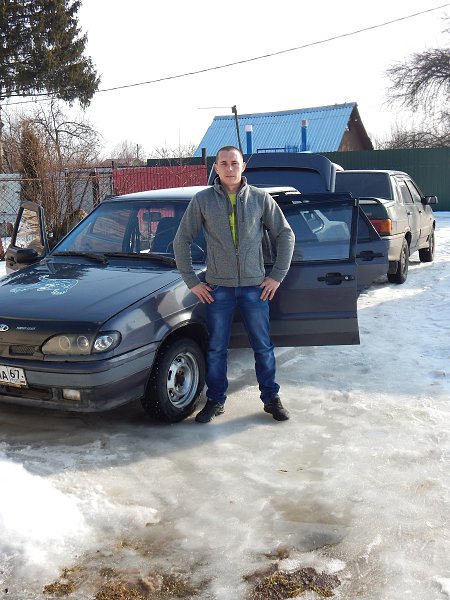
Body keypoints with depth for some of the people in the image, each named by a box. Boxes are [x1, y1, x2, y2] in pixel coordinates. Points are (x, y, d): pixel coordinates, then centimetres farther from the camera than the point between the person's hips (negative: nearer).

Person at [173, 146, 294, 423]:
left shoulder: (261, 198, 1)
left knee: (263, 346, 9)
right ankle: (215, 400, 22)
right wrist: (192, 281, 0)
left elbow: (286, 235, 7)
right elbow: (181, 241, 4)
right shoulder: (202, 200, 0)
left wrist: (277, 275, 1)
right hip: (218, 287, 0)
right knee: (216, 348, 8)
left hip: (255, 286, 0)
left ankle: (272, 398, 24)